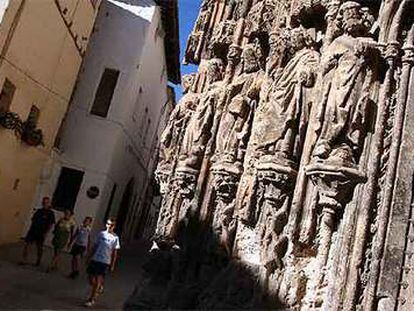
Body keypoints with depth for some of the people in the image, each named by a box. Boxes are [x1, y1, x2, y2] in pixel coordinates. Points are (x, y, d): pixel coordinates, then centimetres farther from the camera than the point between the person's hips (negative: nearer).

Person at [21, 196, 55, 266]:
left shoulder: (50, 213, -3)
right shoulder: (39, 211, 11)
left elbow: (50, 225, -6)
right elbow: (33, 220, 16)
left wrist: (45, 233, -13)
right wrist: (30, 229, 11)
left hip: (41, 233, -4)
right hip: (32, 231, 4)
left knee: (39, 248, 6)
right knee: (26, 244, -4)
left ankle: (38, 262, 20)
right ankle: (24, 260, 3)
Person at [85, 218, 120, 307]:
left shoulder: (115, 238, -3)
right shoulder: (101, 234, 6)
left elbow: (115, 252, -1)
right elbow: (95, 246, 12)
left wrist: (112, 264, -3)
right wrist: (90, 257, 10)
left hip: (105, 262, -4)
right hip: (95, 259, 4)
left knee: (98, 280, -9)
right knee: (91, 279, 7)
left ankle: (91, 299, 2)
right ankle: (99, 287, 39)